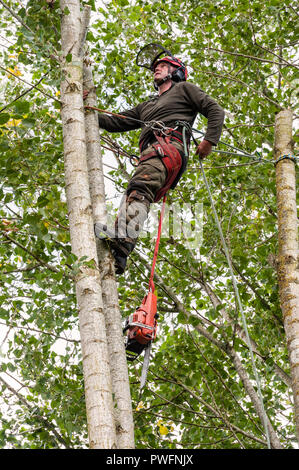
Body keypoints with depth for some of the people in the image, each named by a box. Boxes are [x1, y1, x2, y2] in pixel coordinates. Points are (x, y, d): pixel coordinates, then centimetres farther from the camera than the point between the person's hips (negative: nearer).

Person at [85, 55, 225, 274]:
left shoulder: (185, 89, 25)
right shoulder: (146, 106, 43)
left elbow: (215, 110, 14)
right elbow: (116, 123, 40)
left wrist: (209, 140, -2)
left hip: (169, 146, -6)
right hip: (149, 152, 6)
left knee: (140, 186, -33)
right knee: (132, 196, -19)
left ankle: (124, 239, -55)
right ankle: (117, 256, -37)